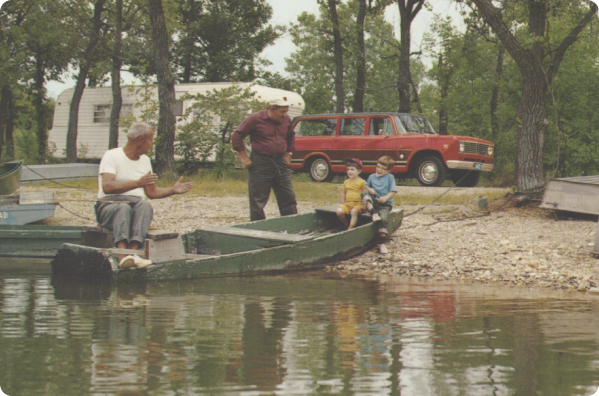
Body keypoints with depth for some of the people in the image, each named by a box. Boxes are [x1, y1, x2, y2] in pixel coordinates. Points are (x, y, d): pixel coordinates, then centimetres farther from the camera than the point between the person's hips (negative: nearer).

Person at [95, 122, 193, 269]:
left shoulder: (145, 160, 20)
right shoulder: (112, 156, -3)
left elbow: (151, 192, 27)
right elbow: (107, 187, -19)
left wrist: (172, 190, 12)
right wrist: (137, 183, -25)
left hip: (136, 205, 4)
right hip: (109, 205, -4)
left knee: (145, 205, -31)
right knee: (123, 208, -39)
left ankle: (133, 251, -52)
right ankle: (123, 255, -59)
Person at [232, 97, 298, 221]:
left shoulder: (286, 120, 7)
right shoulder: (255, 119, -9)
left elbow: (291, 136, 27)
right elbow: (236, 136, -4)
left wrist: (288, 154, 16)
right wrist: (244, 158, -6)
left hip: (280, 163, 5)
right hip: (260, 165, -5)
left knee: (289, 197, 5)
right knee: (258, 201, 0)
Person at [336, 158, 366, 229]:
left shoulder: (362, 182, -2)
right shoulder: (346, 182, 16)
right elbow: (343, 193, 26)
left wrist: (364, 205, -11)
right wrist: (343, 204, 17)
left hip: (359, 204, -5)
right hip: (348, 204, 5)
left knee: (354, 211, -36)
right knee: (339, 211, -21)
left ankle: (350, 228, -32)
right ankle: (347, 226, -2)